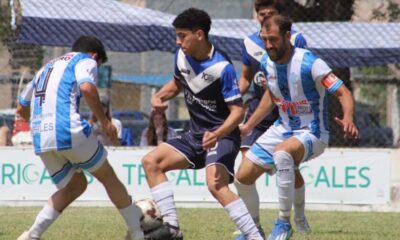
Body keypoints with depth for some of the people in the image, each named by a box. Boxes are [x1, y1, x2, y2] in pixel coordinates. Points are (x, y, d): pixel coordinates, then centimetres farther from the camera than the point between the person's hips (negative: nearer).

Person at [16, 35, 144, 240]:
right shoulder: (86, 61, 9)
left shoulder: (47, 67, 31)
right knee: (107, 176, 12)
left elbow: (22, 109, 35)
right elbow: (87, 87, -15)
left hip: (40, 139, 7)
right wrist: (104, 121, -6)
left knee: (75, 185, 19)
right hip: (69, 131, -7)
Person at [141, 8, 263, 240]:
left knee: (216, 185, -30)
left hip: (222, 136, -9)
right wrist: (159, 97, 1)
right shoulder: (182, 56, 0)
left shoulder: (222, 67, -22)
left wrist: (217, 135, -37)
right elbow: (177, 83, 22)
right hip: (196, 135, 9)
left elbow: (237, 111, -21)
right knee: (151, 162, 5)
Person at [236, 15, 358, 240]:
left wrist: (348, 118, -44)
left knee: (281, 153, -39)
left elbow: (344, 93, -24)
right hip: (283, 129, 7)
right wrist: (248, 126, 21)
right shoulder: (267, 63, -3)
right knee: (243, 176, 4)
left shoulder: (310, 63, -23)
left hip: (312, 134, -7)